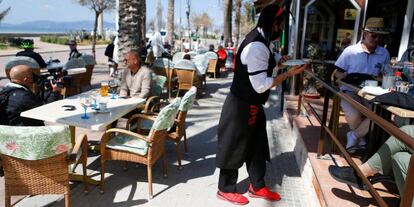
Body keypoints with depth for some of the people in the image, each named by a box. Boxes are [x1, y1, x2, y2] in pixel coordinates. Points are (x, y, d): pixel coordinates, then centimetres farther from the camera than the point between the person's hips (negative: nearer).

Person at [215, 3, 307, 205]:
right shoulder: (257, 46, -25)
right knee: (235, 148, 7)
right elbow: (261, 85, -26)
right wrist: (288, 73, -20)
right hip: (242, 107, -10)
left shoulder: (258, 40, 7)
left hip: (251, 105, 10)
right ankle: (225, 189, 26)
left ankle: (257, 186, 33)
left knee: (257, 146, 17)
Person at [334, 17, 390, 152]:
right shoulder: (350, 51, 0)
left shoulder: (384, 54, 8)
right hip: (350, 91, -3)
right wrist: (346, 77, -18)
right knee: (353, 116, -32)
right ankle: (360, 137, 3)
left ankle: (354, 136, -2)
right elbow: (338, 73, 4)